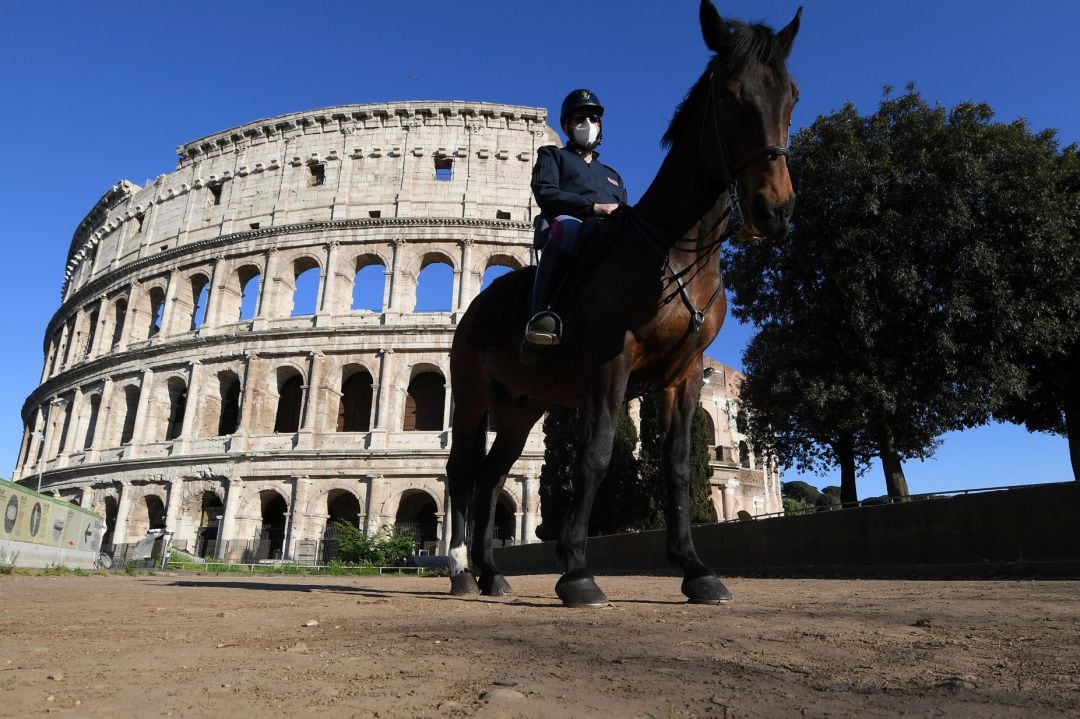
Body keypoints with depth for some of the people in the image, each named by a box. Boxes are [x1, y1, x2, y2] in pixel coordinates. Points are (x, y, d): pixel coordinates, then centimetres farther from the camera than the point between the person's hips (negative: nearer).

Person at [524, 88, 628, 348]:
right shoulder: (552, 156, 27)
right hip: (572, 224, -4)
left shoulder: (612, 175, 41)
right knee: (567, 225, -41)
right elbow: (545, 193, 5)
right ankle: (542, 315, -48)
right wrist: (593, 207, -8)